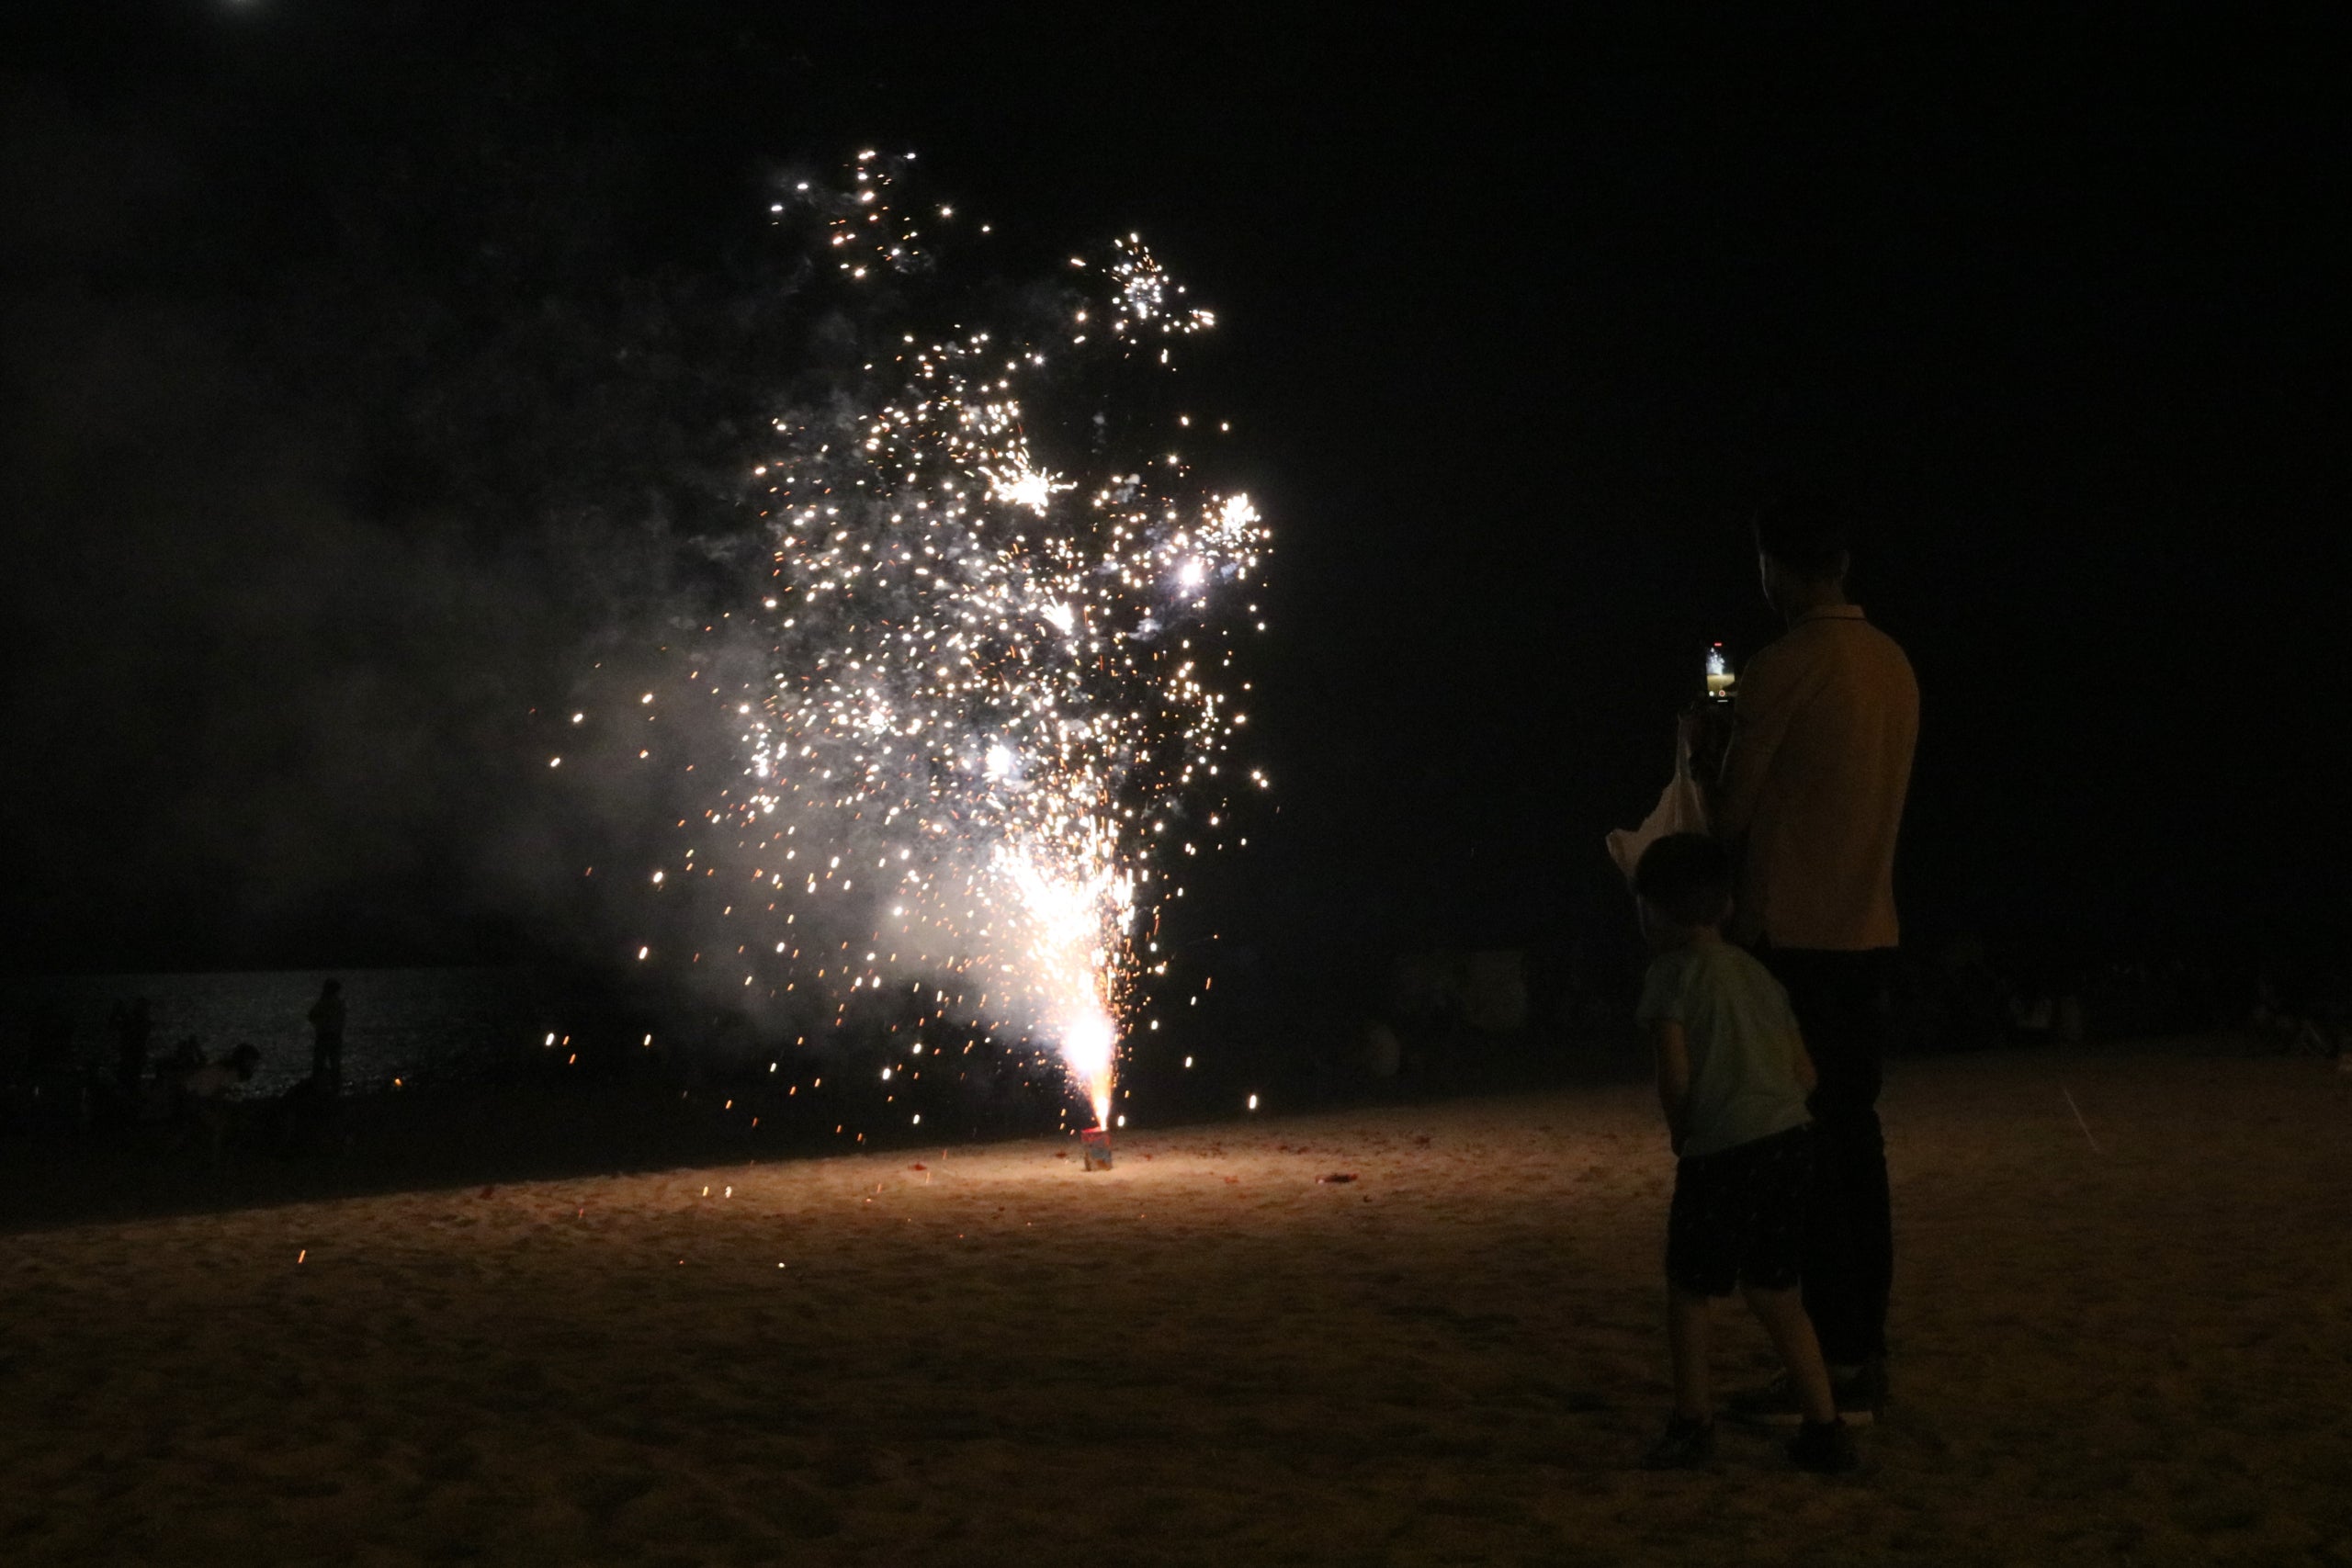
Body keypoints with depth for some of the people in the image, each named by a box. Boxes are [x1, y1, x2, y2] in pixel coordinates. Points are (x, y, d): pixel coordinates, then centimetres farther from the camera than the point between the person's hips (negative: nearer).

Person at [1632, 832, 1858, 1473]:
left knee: (1688, 1286, 9)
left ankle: (1692, 1424, 15)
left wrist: (1680, 1135, 6)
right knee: (1773, 1290, 17)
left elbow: (1675, 1076, -10)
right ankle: (1825, 1429, 15)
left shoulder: (1670, 973, -3)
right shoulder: (1758, 974, 18)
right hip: (1791, 1139, 7)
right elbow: (1804, 1073, 16)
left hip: (1722, 1153, -7)